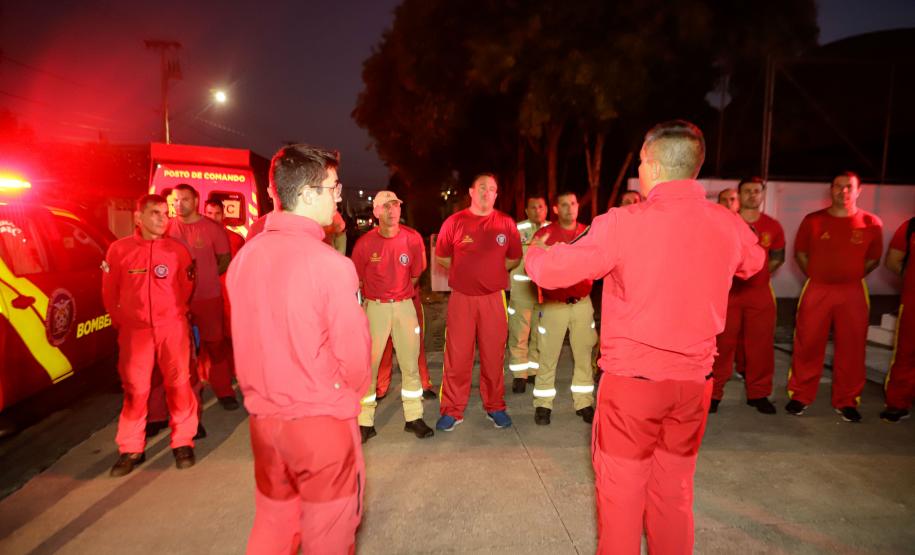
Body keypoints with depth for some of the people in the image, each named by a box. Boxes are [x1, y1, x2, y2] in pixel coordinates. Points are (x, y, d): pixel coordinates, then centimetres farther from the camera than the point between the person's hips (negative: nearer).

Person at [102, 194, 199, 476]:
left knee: (178, 383, 3)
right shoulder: (119, 249, -1)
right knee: (134, 388, 5)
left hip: (173, 328, 0)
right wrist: (121, 322, 11)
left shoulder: (177, 249, -1)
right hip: (134, 330, 0)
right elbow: (110, 292, 8)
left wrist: (175, 313, 11)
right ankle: (131, 449, 20)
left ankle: (183, 442, 18)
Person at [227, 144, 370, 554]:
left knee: (273, 520, 25)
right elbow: (353, 352, -16)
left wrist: (263, 394, 14)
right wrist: (350, 394, 4)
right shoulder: (329, 263, -21)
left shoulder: (245, 256, -4)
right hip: (321, 420, -5)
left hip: (263, 416, 6)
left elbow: (244, 341, 2)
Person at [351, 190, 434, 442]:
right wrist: (380, 295, 9)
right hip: (375, 307, -1)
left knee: (410, 363, 7)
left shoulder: (413, 239, -5)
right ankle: (365, 422, 14)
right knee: (367, 364, 2)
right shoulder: (365, 243, -9)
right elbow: (357, 279, 3)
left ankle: (413, 418, 21)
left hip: (405, 305, 2)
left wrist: (399, 293, 11)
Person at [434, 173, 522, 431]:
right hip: (461, 297, -1)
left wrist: (491, 271, 6)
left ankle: (494, 407, 24)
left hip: (494, 298, 1)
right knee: (457, 356, 3)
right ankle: (452, 410, 16)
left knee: (494, 355, 8)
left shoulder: (506, 223, 4)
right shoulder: (454, 222, 1)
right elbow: (441, 257, 9)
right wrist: (466, 272, 6)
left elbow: (514, 258, 14)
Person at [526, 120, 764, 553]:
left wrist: (537, 251, 13)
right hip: (694, 382, 5)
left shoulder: (623, 224, -17)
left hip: (631, 379, -4)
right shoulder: (729, 225, -2)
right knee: (674, 488, 21)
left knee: (621, 489, 12)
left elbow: (550, 272, -9)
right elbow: (753, 262, 21)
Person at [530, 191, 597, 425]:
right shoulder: (544, 234, 0)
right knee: (548, 357, 1)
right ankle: (543, 405, 12)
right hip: (553, 305, -2)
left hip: (582, 303, 3)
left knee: (584, 356, 7)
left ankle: (584, 403, 19)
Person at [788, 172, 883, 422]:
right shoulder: (813, 220, 1)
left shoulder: (871, 224, 0)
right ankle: (800, 396, 15)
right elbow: (800, 253, 9)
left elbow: (873, 259, 10)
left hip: (852, 293, 1)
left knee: (851, 348, 6)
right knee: (808, 345, 3)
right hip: (816, 290, 0)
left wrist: (851, 278, 5)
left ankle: (846, 402, 21)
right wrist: (816, 277, 4)